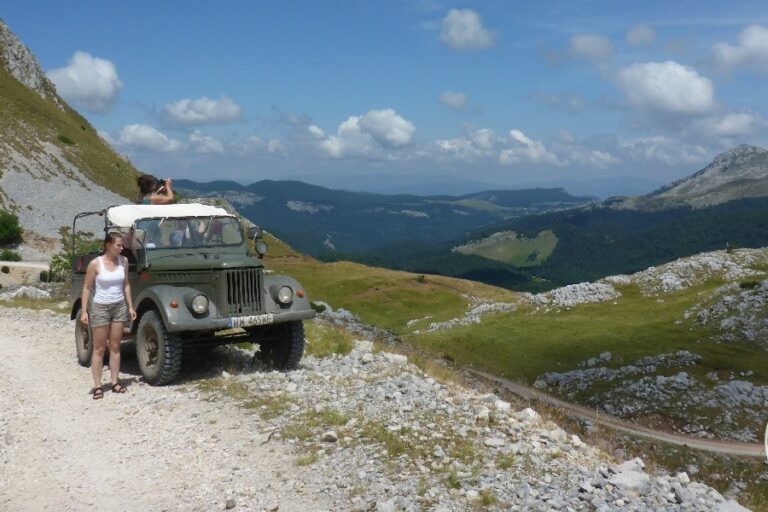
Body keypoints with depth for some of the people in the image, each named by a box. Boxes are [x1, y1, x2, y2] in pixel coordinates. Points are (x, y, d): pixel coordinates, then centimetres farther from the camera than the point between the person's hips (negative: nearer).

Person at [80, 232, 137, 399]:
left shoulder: (123, 261, 0)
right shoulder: (95, 263, -12)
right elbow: (87, 288, -7)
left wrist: (130, 306, 6)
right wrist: (84, 311, -11)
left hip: (119, 307, 4)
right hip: (101, 307, -4)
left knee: (115, 347, 8)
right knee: (99, 348, 3)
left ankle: (114, 382, 14)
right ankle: (97, 386, 7)